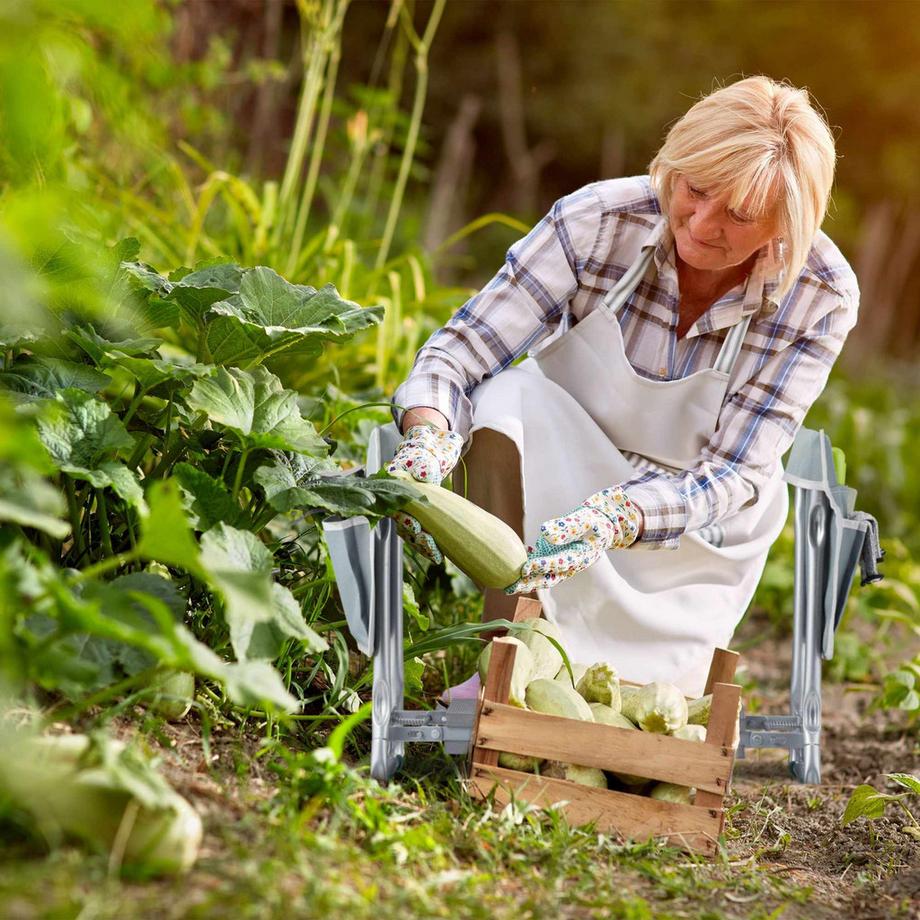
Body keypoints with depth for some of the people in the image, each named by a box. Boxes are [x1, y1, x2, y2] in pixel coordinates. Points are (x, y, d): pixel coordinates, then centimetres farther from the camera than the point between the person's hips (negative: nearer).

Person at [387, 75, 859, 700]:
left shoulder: (823, 297, -23)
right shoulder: (599, 221, -24)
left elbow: (734, 472, -25)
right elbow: (462, 349, -25)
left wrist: (610, 521, -44)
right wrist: (428, 440, -48)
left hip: (695, 524, 0)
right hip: (560, 468, 0)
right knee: (508, 397, -34)